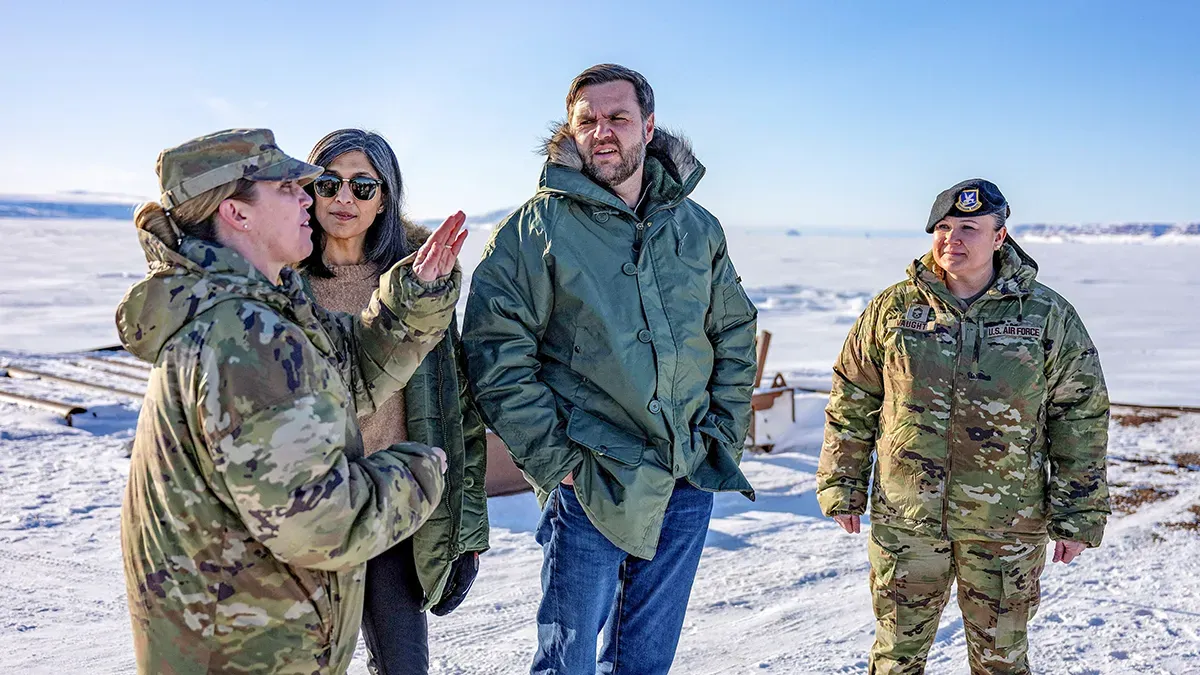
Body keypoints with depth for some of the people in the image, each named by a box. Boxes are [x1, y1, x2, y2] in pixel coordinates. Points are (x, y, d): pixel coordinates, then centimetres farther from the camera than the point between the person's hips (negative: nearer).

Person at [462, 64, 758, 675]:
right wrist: (554, 459, -13)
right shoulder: (535, 230, -7)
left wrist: (723, 436, 7)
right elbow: (497, 357, -10)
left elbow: (735, 335, 15)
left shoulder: (697, 228, 8)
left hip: (689, 481, 4)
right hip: (590, 483, -4)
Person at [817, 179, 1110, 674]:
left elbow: (1081, 420, 1)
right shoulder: (892, 309, -1)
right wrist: (843, 488, 5)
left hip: (1006, 526, 0)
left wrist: (1077, 517, -1)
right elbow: (851, 406, 6)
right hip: (905, 521, 1)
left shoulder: (1048, 316, -3)